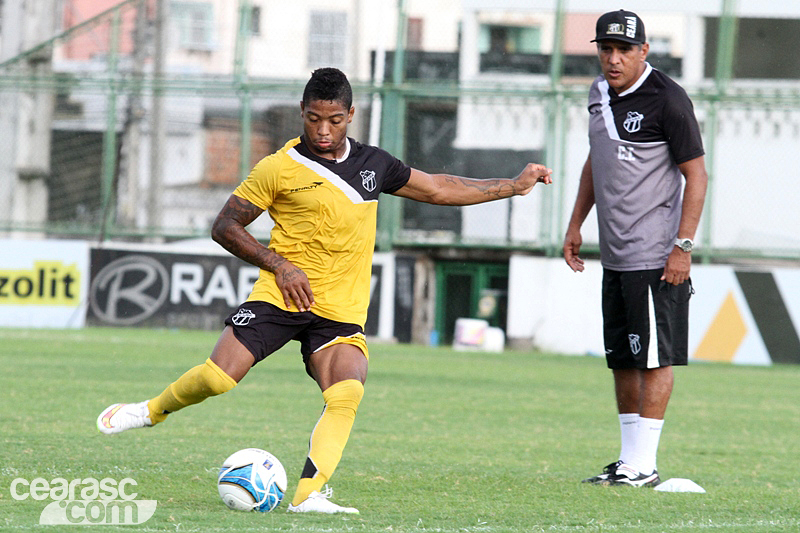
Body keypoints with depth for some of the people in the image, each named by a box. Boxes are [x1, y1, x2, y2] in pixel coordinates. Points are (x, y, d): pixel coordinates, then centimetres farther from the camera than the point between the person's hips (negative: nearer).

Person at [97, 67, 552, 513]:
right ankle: (153, 410, 12)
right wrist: (279, 264, -11)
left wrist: (512, 186, 22)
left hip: (343, 311, 3)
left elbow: (438, 189, 23)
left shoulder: (372, 164, 10)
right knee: (218, 376, -17)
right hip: (282, 297, -3)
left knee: (347, 396, -24)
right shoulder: (280, 168, -3)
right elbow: (226, 226, 1)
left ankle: (309, 494, -27)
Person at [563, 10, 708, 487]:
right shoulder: (601, 93, 12)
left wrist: (684, 245, -16)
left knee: (654, 358, -5)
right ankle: (628, 460, 16)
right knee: (623, 359, 10)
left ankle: (644, 465, -5)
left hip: (656, 256, -8)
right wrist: (576, 225, 23)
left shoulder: (667, 99, -12)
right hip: (615, 254, 8)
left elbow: (696, 174, -11)